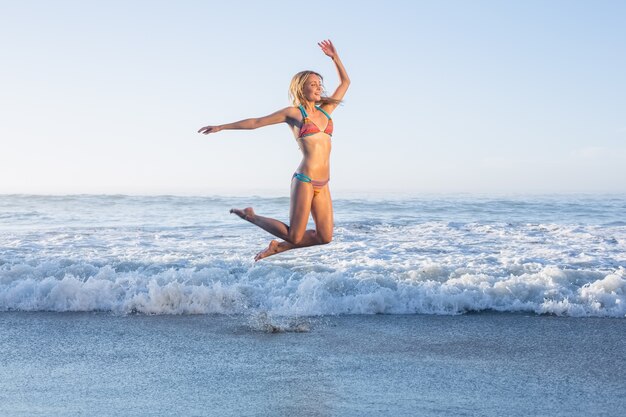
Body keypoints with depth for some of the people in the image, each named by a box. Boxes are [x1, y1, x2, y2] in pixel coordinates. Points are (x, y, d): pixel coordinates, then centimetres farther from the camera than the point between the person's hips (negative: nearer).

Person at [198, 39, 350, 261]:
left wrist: (334, 57, 15)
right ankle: (250, 216, 17)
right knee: (294, 236, -6)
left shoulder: (325, 110, 16)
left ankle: (277, 247, 20)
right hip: (304, 180, -6)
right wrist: (221, 127, 6)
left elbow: (345, 82, 24)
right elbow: (256, 122, 5)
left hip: (322, 184, 6)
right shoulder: (293, 113, 1)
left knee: (325, 237, 1)